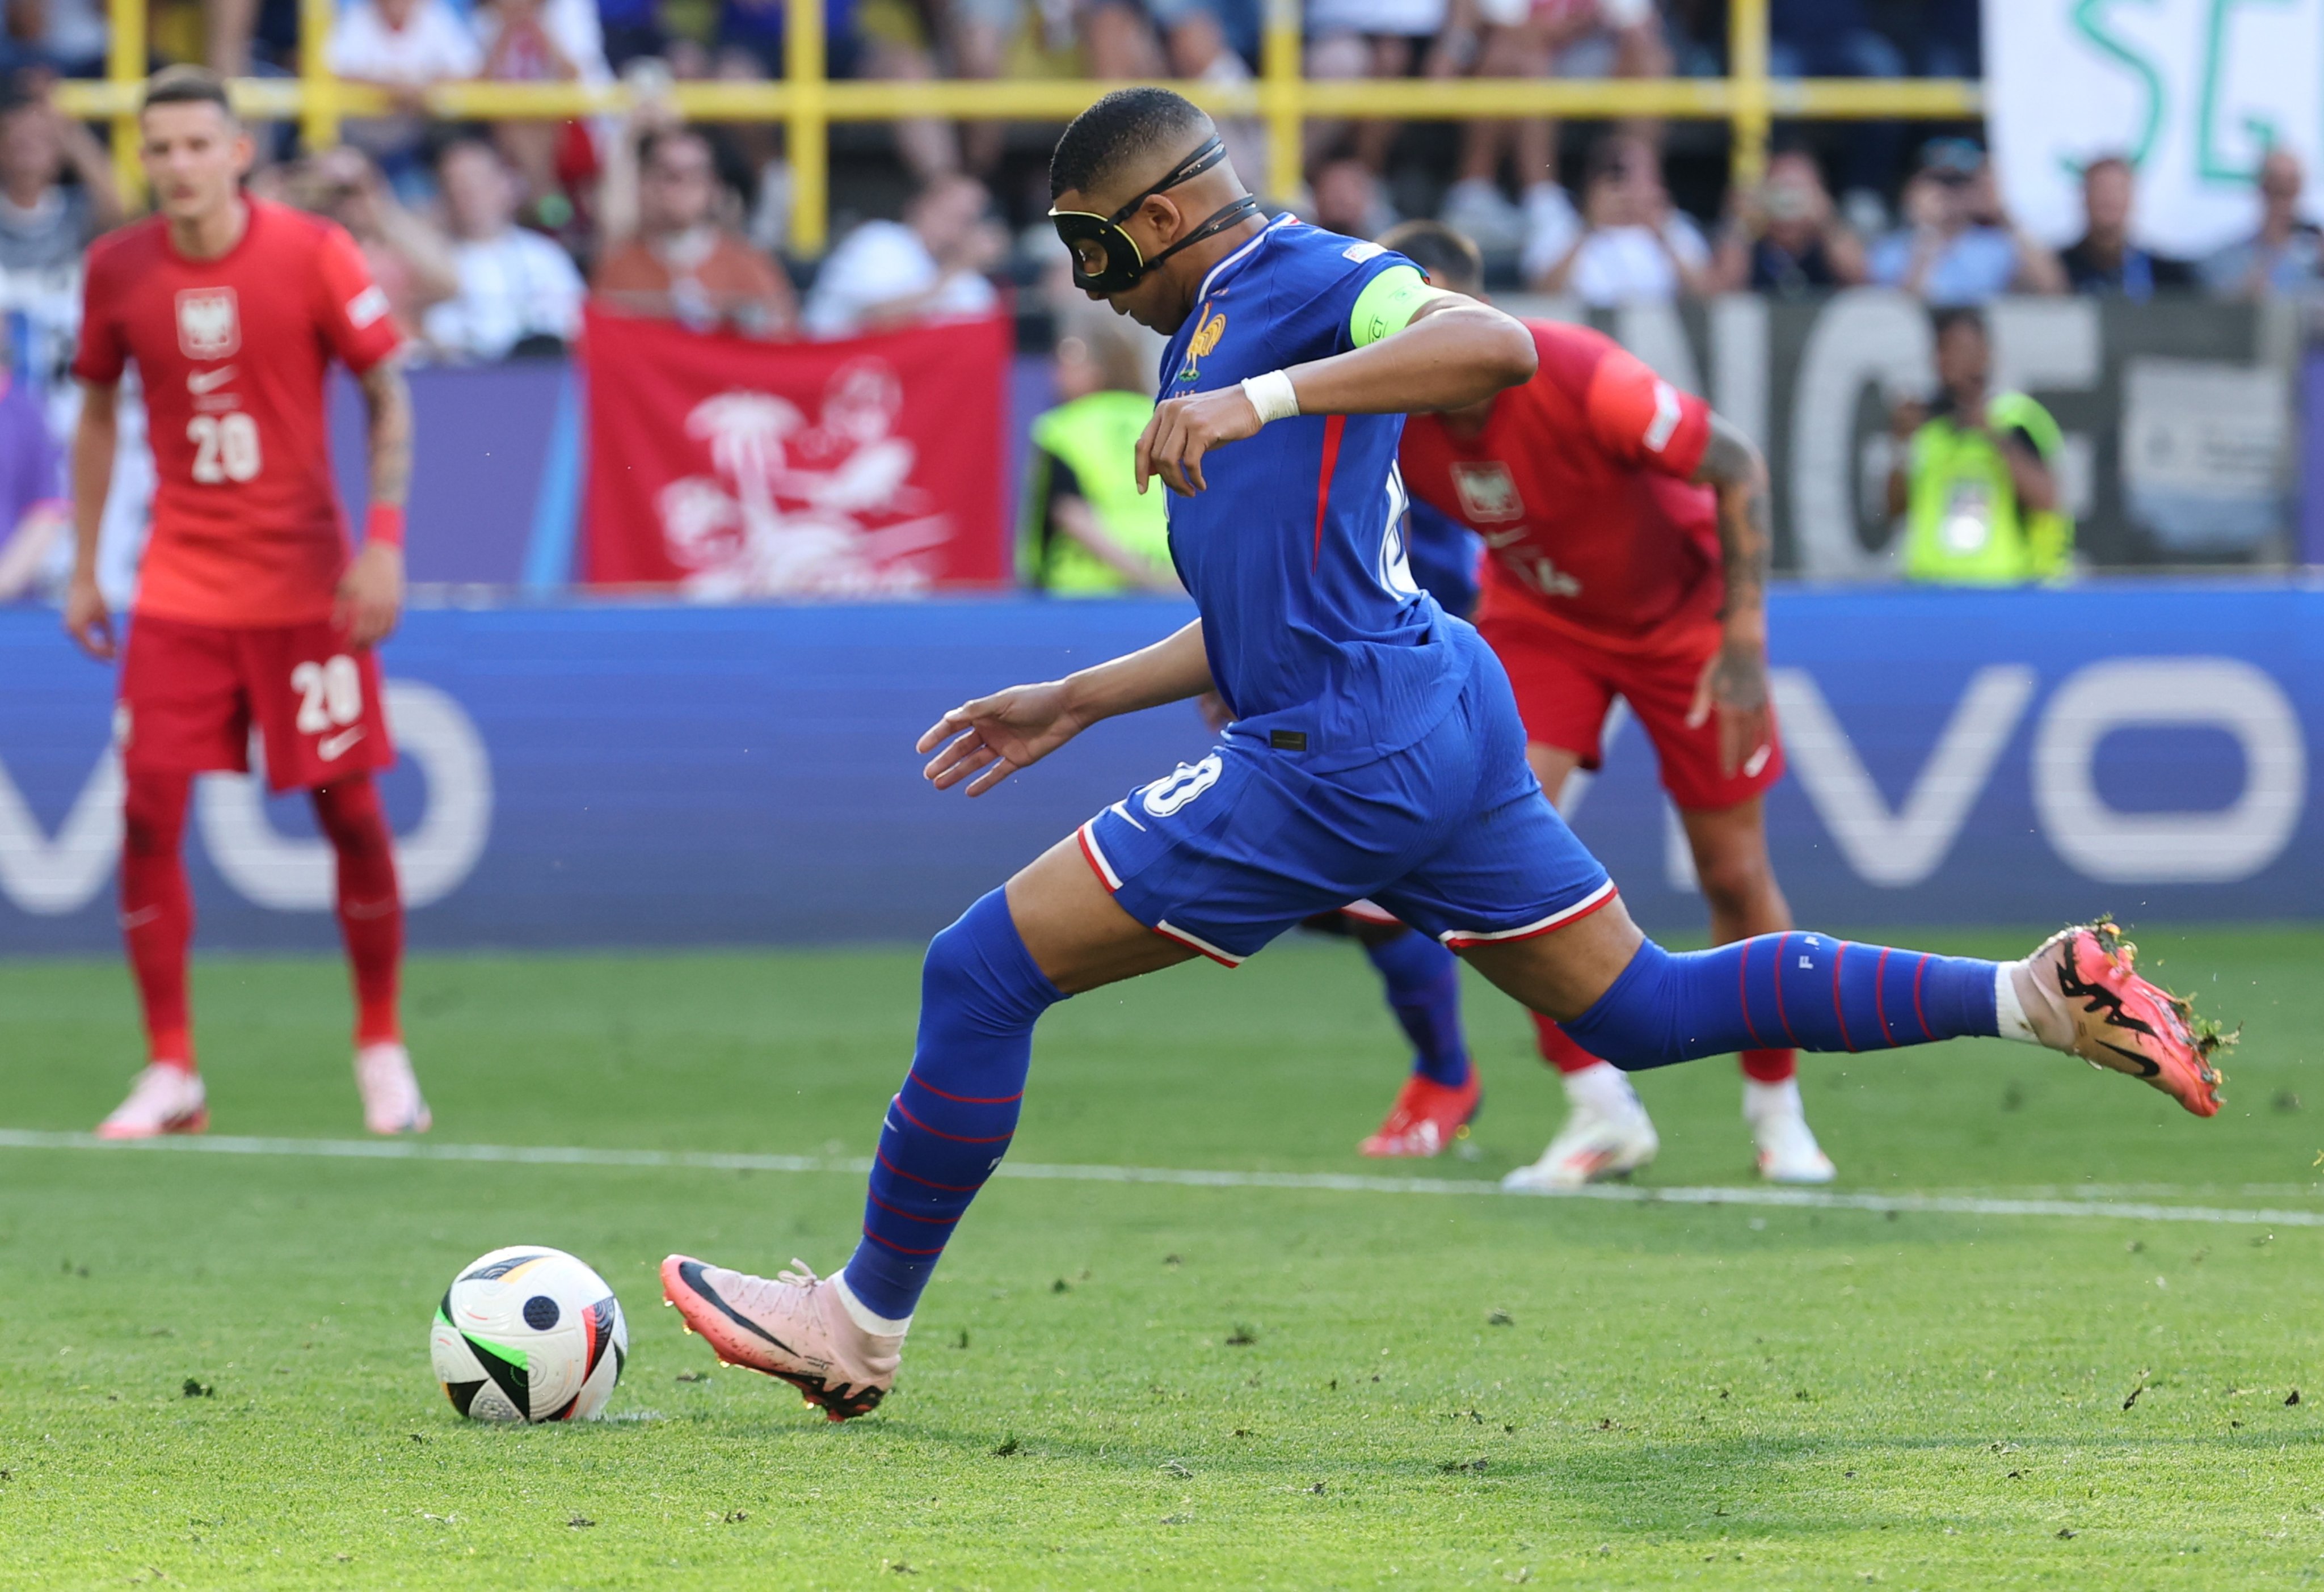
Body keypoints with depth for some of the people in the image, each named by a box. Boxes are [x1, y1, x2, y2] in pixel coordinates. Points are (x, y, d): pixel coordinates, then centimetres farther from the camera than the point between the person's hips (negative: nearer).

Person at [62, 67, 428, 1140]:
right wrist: (83, 569, 11)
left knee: (350, 810, 1)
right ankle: (170, 1073, 4)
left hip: (307, 586, -2)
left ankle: (382, 1049, 20)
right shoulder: (118, 270, -1)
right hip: (180, 587, 2)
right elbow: (98, 413, 12)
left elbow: (388, 395, -2)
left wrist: (384, 540, -11)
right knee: (148, 816, -6)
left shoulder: (311, 254, -9)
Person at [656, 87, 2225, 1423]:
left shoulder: (1301, 280, -8)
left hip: (1345, 761, -11)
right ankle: (2037, 997, 7)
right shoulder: (1222, 328, 22)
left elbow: (1497, 344, -28)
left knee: (983, 971, -5)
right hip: (1443, 721, 11)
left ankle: (863, 1324, 4)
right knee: (1643, 1010, 13)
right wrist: (1073, 704, 29)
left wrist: (1267, 397, -34)